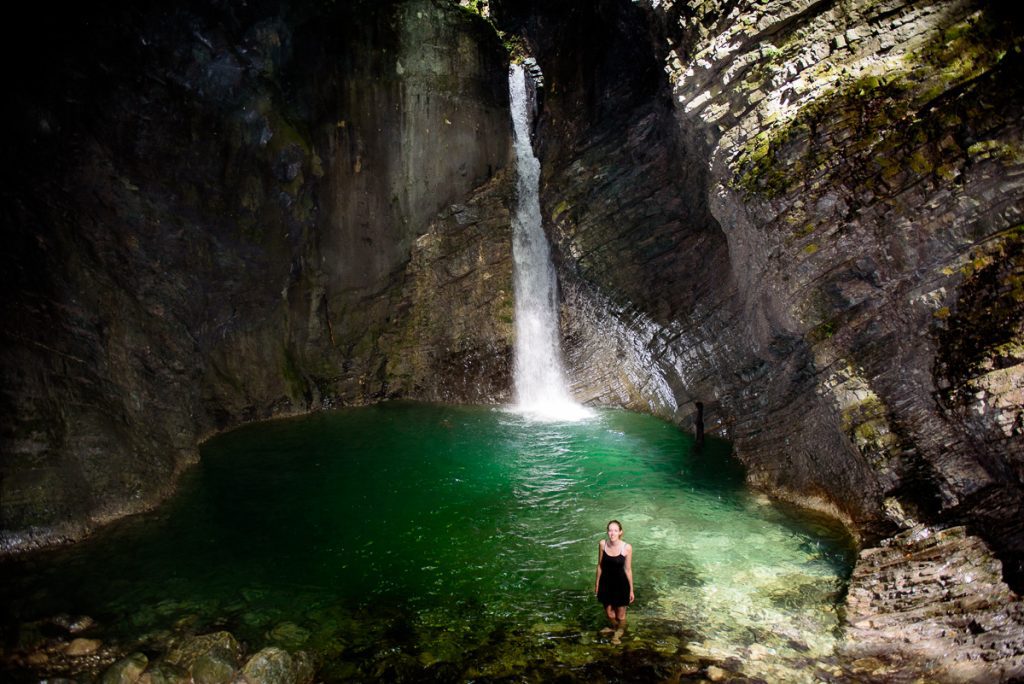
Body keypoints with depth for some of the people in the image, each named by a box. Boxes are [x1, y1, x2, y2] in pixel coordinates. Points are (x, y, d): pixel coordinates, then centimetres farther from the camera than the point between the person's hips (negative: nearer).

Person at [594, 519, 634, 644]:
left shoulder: (627, 547, -21)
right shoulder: (602, 544, -15)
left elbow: (628, 569, -9)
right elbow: (600, 565, -1)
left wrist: (631, 590, -2)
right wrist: (597, 583, 7)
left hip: (620, 583, -2)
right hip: (606, 582, 2)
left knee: (620, 613, 18)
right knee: (608, 611, 22)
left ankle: (619, 631, 51)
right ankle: (614, 627, 56)